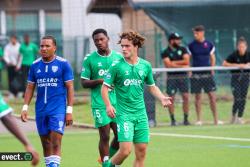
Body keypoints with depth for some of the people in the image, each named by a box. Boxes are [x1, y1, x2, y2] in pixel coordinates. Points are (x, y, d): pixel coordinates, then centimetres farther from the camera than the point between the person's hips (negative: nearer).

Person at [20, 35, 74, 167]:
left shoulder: (63, 64, -4)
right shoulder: (35, 65, 8)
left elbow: (70, 87, -4)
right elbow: (30, 87, 13)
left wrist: (69, 110, -9)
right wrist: (25, 107, 3)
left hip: (58, 109, -4)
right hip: (40, 110, 4)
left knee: (55, 143, -13)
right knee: (46, 144, 9)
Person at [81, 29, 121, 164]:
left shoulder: (118, 57, 8)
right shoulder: (89, 59, 1)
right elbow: (84, 83, 0)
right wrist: (100, 81, -15)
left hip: (117, 102, 3)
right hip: (100, 104, -3)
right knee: (105, 136, -5)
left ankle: (109, 159, 26)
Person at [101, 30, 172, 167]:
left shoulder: (146, 66, 6)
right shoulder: (117, 66, -5)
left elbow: (152, 87, 19)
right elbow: (105, 87, -2)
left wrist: (162, 98, 1)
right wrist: (108, 105, -17)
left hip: (141, 114, 4)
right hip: (124, 113, -4)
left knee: (141, 151, 3)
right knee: (125, 150, -15)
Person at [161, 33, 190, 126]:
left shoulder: (183, 50, 10)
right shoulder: (165, 52, 0)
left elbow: (186, 61, -2)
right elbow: (168, 65, -11)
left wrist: (174, 62, -8)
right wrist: (182, 66, -9)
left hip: (183, 76, 3)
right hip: (172, 77, -2)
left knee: (186, 97, -3)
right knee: (171, 98, -3)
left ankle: (186, 119, 4)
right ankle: (173, 120, 4)